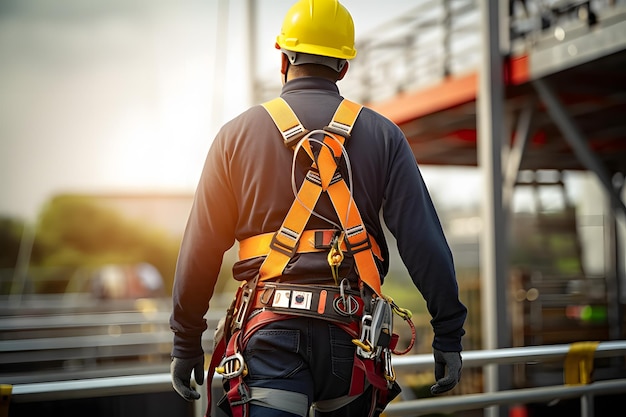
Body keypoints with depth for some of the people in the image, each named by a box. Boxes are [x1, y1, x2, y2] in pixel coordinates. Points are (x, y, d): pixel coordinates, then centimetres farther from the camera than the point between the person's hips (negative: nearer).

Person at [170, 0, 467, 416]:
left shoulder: (238, 133, 5)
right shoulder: (381, 134, 6)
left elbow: (201, 248, 5)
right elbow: (424, 242, -2)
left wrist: (186, 342, 13)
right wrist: (449, 333, 3)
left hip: (270, 333, -1)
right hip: (351, 332, 2)